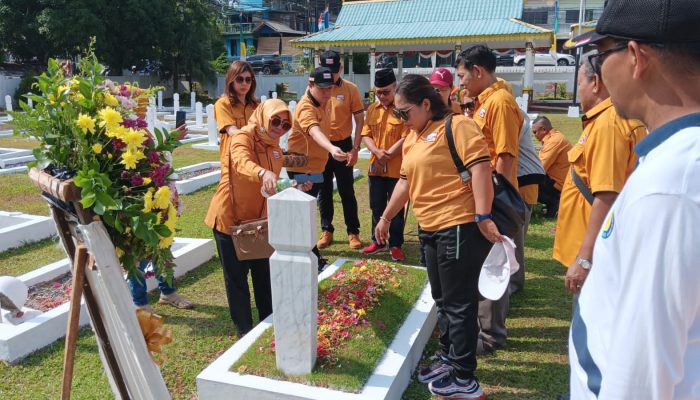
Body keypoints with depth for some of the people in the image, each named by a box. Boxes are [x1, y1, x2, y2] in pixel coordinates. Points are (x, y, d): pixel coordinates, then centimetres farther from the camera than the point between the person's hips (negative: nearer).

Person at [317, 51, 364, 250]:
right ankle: (326, 230, 23)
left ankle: (353, 232, 16)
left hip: (343, 145, -2)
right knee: (324, 191, 11)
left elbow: (360, 120, -2)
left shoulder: (351, 89, -6)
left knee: (347, 191, 5)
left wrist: (355, 148, -8)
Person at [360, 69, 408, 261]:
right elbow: (365, 134, 6)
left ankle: (396, 245, 15)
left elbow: (406, 138, -14)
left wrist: (387, 156, -14)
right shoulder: (372, 109, 8)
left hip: (397, 168, -5)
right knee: (376, 206, 14)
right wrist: (377, 152, -12)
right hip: (375, 168, 5)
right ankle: (378, 241, 28)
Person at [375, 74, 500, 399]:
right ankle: (448, 359, 35)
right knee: (442, 300, 18)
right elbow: (406, 181, 23)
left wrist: (483, 217, -25)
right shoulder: (412, 138, 15)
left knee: (458, 304, 1)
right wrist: (385, 217, 27)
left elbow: (480, 168, -19)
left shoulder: (457, 126, -11)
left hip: (460, 227, -9)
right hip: (430, 229, 9)